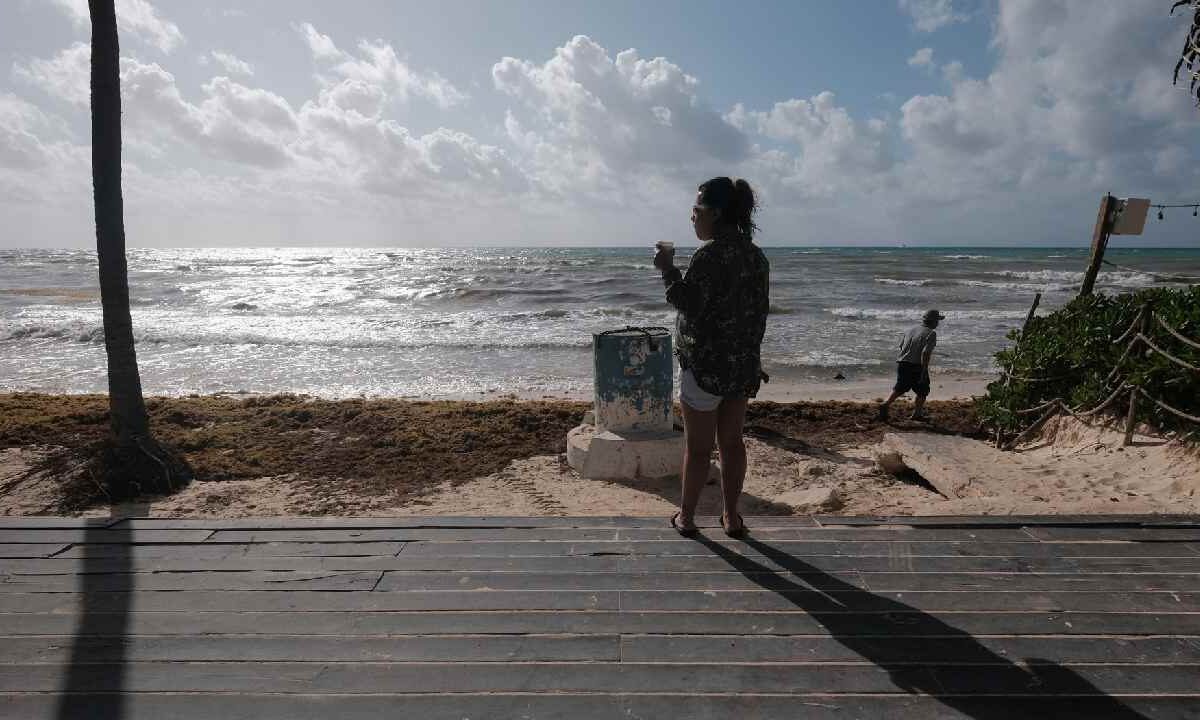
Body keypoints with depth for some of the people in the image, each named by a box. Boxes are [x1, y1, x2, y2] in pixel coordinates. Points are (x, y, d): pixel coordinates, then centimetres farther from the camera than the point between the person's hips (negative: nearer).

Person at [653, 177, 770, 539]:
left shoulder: (711, 253, -16)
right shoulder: (756, 255, 8)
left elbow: (689, 305, -20)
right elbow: (760, 312, 12)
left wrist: (667, 268, -11)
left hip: (706, 364, -7)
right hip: (744, 364, 8)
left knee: (697, 446, 5)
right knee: (731, 441, 15)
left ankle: (686, 516, 20)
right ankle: (731, 517, 23)